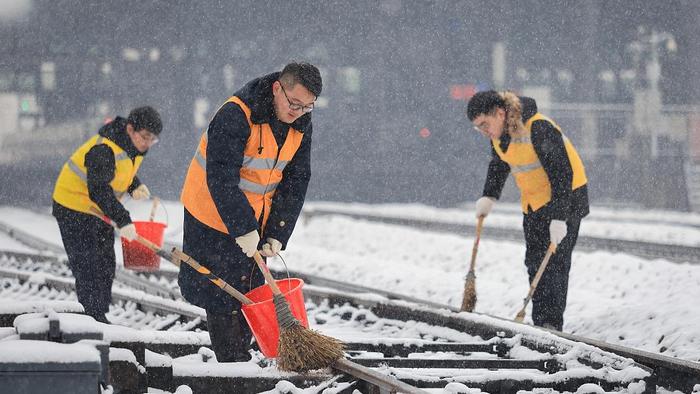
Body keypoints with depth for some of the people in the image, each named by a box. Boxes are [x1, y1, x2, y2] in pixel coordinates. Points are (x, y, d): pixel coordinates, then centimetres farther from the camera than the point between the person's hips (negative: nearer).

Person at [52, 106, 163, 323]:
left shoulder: (134, 146, -2)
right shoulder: (103, 150, -31)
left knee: (106, 265, 11)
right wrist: (123, 220, -40)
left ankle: (100, 317, 19)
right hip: (74, 209, -9)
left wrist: (135, 187, -4)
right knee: (87, 265, -13)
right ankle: (92, 317, -11)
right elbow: (99, 191, -36)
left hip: (99, 211, 9)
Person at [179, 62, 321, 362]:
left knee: (249, 292, 9)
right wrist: (243, 228, -32)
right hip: (215, 215, -7)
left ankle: (240, 358, 18)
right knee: (223, 294, -5)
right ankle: (231, 361, 0)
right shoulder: (235, 116, -27)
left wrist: (277, 235, -8)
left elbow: (296, 181, 0)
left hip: (255, 219, 7)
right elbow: (220, 178, -31)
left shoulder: (301, 124, -4)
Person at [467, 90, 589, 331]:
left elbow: (561, 173, -27)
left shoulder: (538, 129, -27)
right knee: (534, 263, 6)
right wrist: (489, 196, 8)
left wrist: (559, 218, -31)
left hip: (566, 197, -9)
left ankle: (552, 323, -14)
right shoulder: (498, 132, -1)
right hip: (533, 202, 9)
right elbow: (498, 165, 21)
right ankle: (540, 324, 9)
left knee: (554, 263, -13)